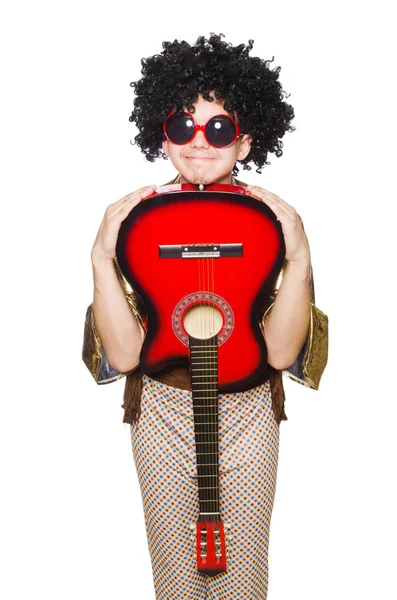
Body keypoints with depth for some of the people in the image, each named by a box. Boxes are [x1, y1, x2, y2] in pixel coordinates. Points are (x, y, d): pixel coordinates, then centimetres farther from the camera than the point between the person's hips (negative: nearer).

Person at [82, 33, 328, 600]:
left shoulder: (271, 220, -11)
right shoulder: (137, 219, -11)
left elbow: (281, 351, -18)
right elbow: (123, 354, -16)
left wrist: (299, 258, -29)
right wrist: (102, 259, -27)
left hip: (247, 411, 0)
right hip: (161, 411, 1)